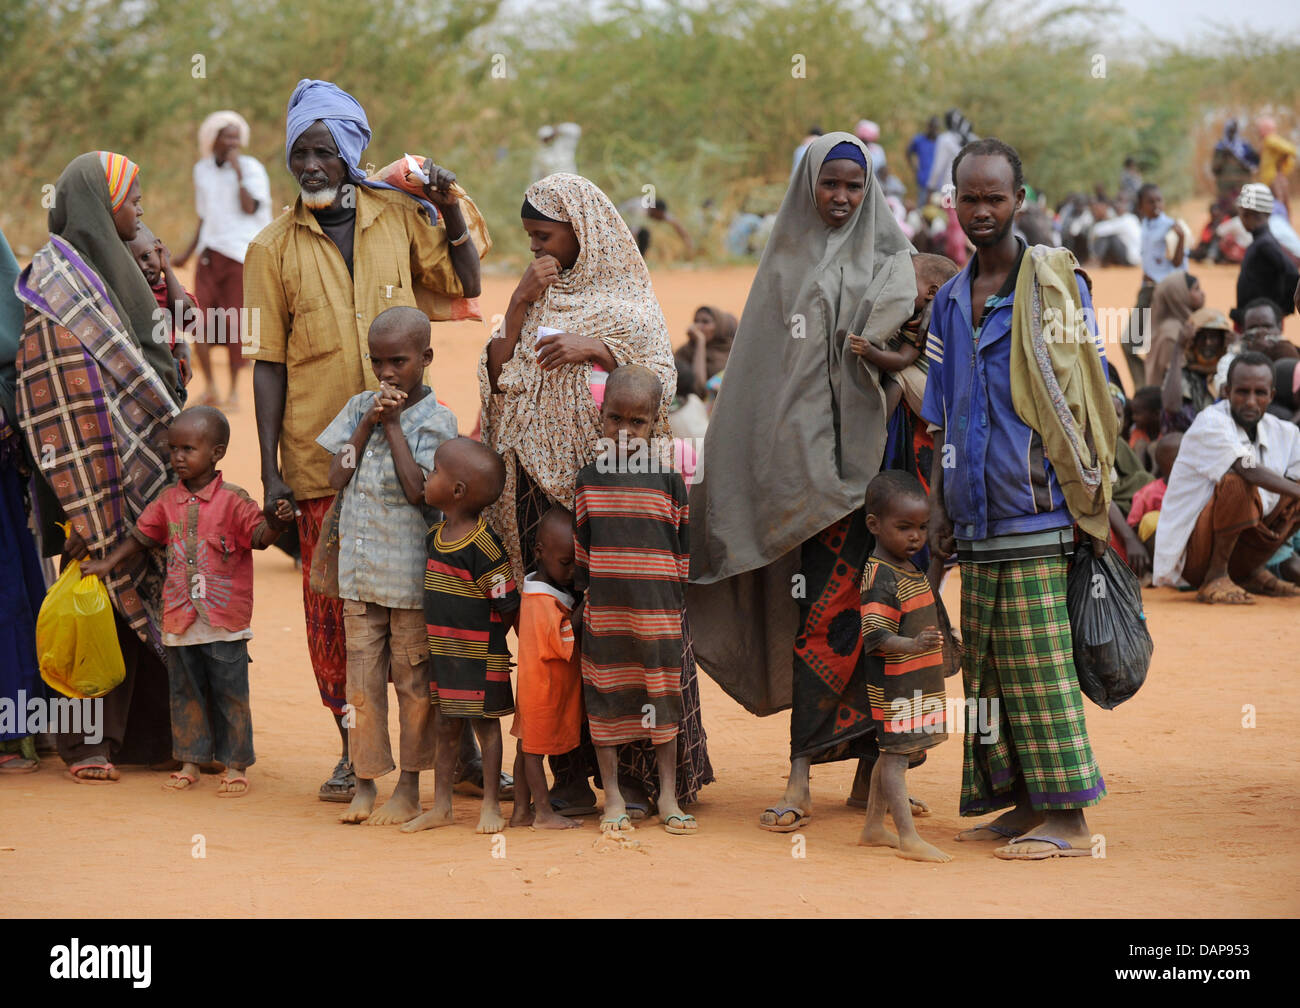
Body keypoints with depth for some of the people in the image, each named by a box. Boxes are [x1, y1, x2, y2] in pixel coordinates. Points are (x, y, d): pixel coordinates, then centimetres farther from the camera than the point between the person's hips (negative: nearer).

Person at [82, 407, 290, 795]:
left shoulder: (233, 500, -7)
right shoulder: (168, 501, 6)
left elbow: (259, 537, -12)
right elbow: (141, 536, 15)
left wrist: (275, 523, -32)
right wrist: (106, 564, 10)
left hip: (225, 618, -4)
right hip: (179, 615, 4)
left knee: (229, 691, 1)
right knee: (185, 690, 10)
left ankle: (235, 765, 10)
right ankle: (190, 762, 20)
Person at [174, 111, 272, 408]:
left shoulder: (252, 168, -2)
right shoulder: (203, 170, 13)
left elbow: (250, 208, -16)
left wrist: (238, 173, -16)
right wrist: (188, 253, 20)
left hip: (242, 254, -4)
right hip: (210, 254, 4)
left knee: (235, 322, -5)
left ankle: (234, 389, 6)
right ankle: (210, 387, 3)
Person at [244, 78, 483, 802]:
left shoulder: (401, 218, 6)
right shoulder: (274, 248, 2)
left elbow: (465, 284, 14)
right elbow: (269, 364, 2)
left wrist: (449, 209, 0)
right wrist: (270, 467, -3)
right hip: (320, 457, -1)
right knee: (334, 606, 2)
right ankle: (355, 749, 13)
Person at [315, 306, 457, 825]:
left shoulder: (437, 420, -6)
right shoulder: (358, 407, 8)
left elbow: (418, 490, -17)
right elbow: (337, 478, 1)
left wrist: (393, 424, -13)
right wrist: (367, 422, -7)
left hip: (412, 573, -4)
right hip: (359, 568, 4)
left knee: (412, 680, 4)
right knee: (362, 678, 6)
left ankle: (408, 789, 13)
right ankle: (364, 785, 15)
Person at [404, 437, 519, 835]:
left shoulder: (483, 546, -20)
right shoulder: (435, 536, 6)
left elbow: (508, 605, -14)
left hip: (479, 654, -8)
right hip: (442, 651, 8)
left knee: (485, 723, 3)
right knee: (446, 726, 13)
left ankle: (491, 806, 11)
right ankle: (441, 806, 21)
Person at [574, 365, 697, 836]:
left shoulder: (669, 480, 0)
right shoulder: (589, 479, 2)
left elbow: (684, 549, 5)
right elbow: (580, 547, 9)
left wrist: (679, 603, 4)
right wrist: (582, 594, 8)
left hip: (657, 614, -1)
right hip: (603, 615, 1)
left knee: (662, 701, 7)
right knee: (606, 703, 5)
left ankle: (668, 797, 15)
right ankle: (612, 797, 13)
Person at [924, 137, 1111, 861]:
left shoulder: (1056, 284, -2)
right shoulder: (950, 301, 16)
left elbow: (1089, 393, -3)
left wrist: (1088, 488, -9)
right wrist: (940, 504, 14)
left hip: (1036, 506, -6)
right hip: (978, 515, 6)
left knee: (1040, 664, -7)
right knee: (989, 663, 7)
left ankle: (1069, 819, -3)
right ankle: (1024, 802, 14)